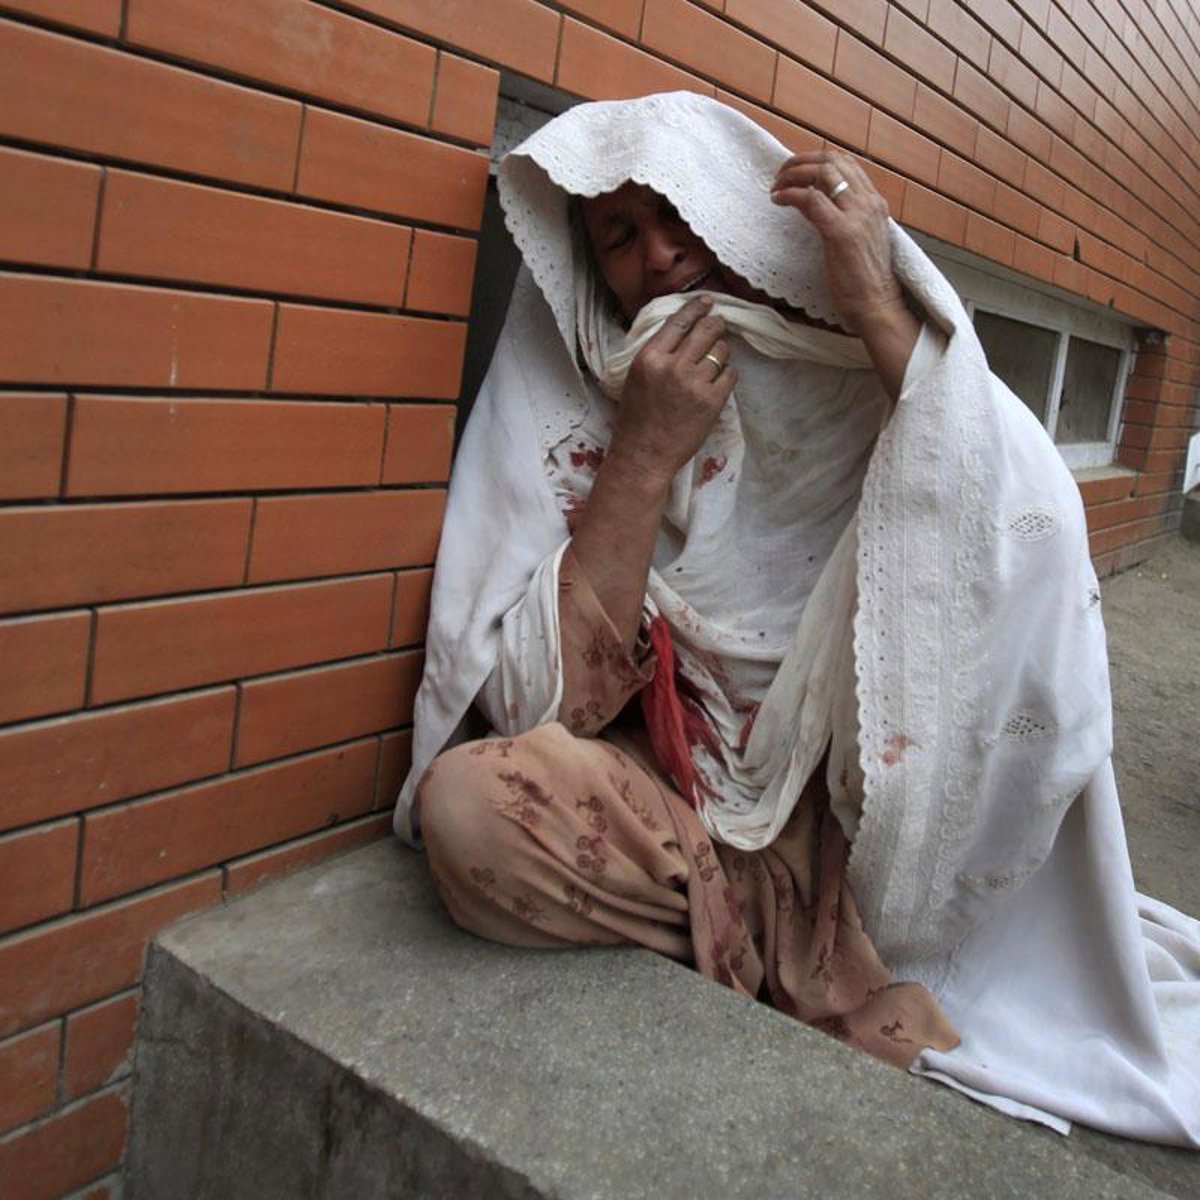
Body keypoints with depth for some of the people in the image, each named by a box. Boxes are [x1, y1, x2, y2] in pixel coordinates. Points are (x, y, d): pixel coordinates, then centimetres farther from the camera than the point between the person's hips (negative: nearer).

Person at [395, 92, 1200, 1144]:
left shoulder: (854, 371, -4)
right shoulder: (565, 402, -4)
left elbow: (1033, 542, -22)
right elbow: (541, 707, -12)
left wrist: (881, 311, -23)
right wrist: (644, 457, -19)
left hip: (864, 802, 1)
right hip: (673, 796, 0)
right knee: (469, 801, -27)